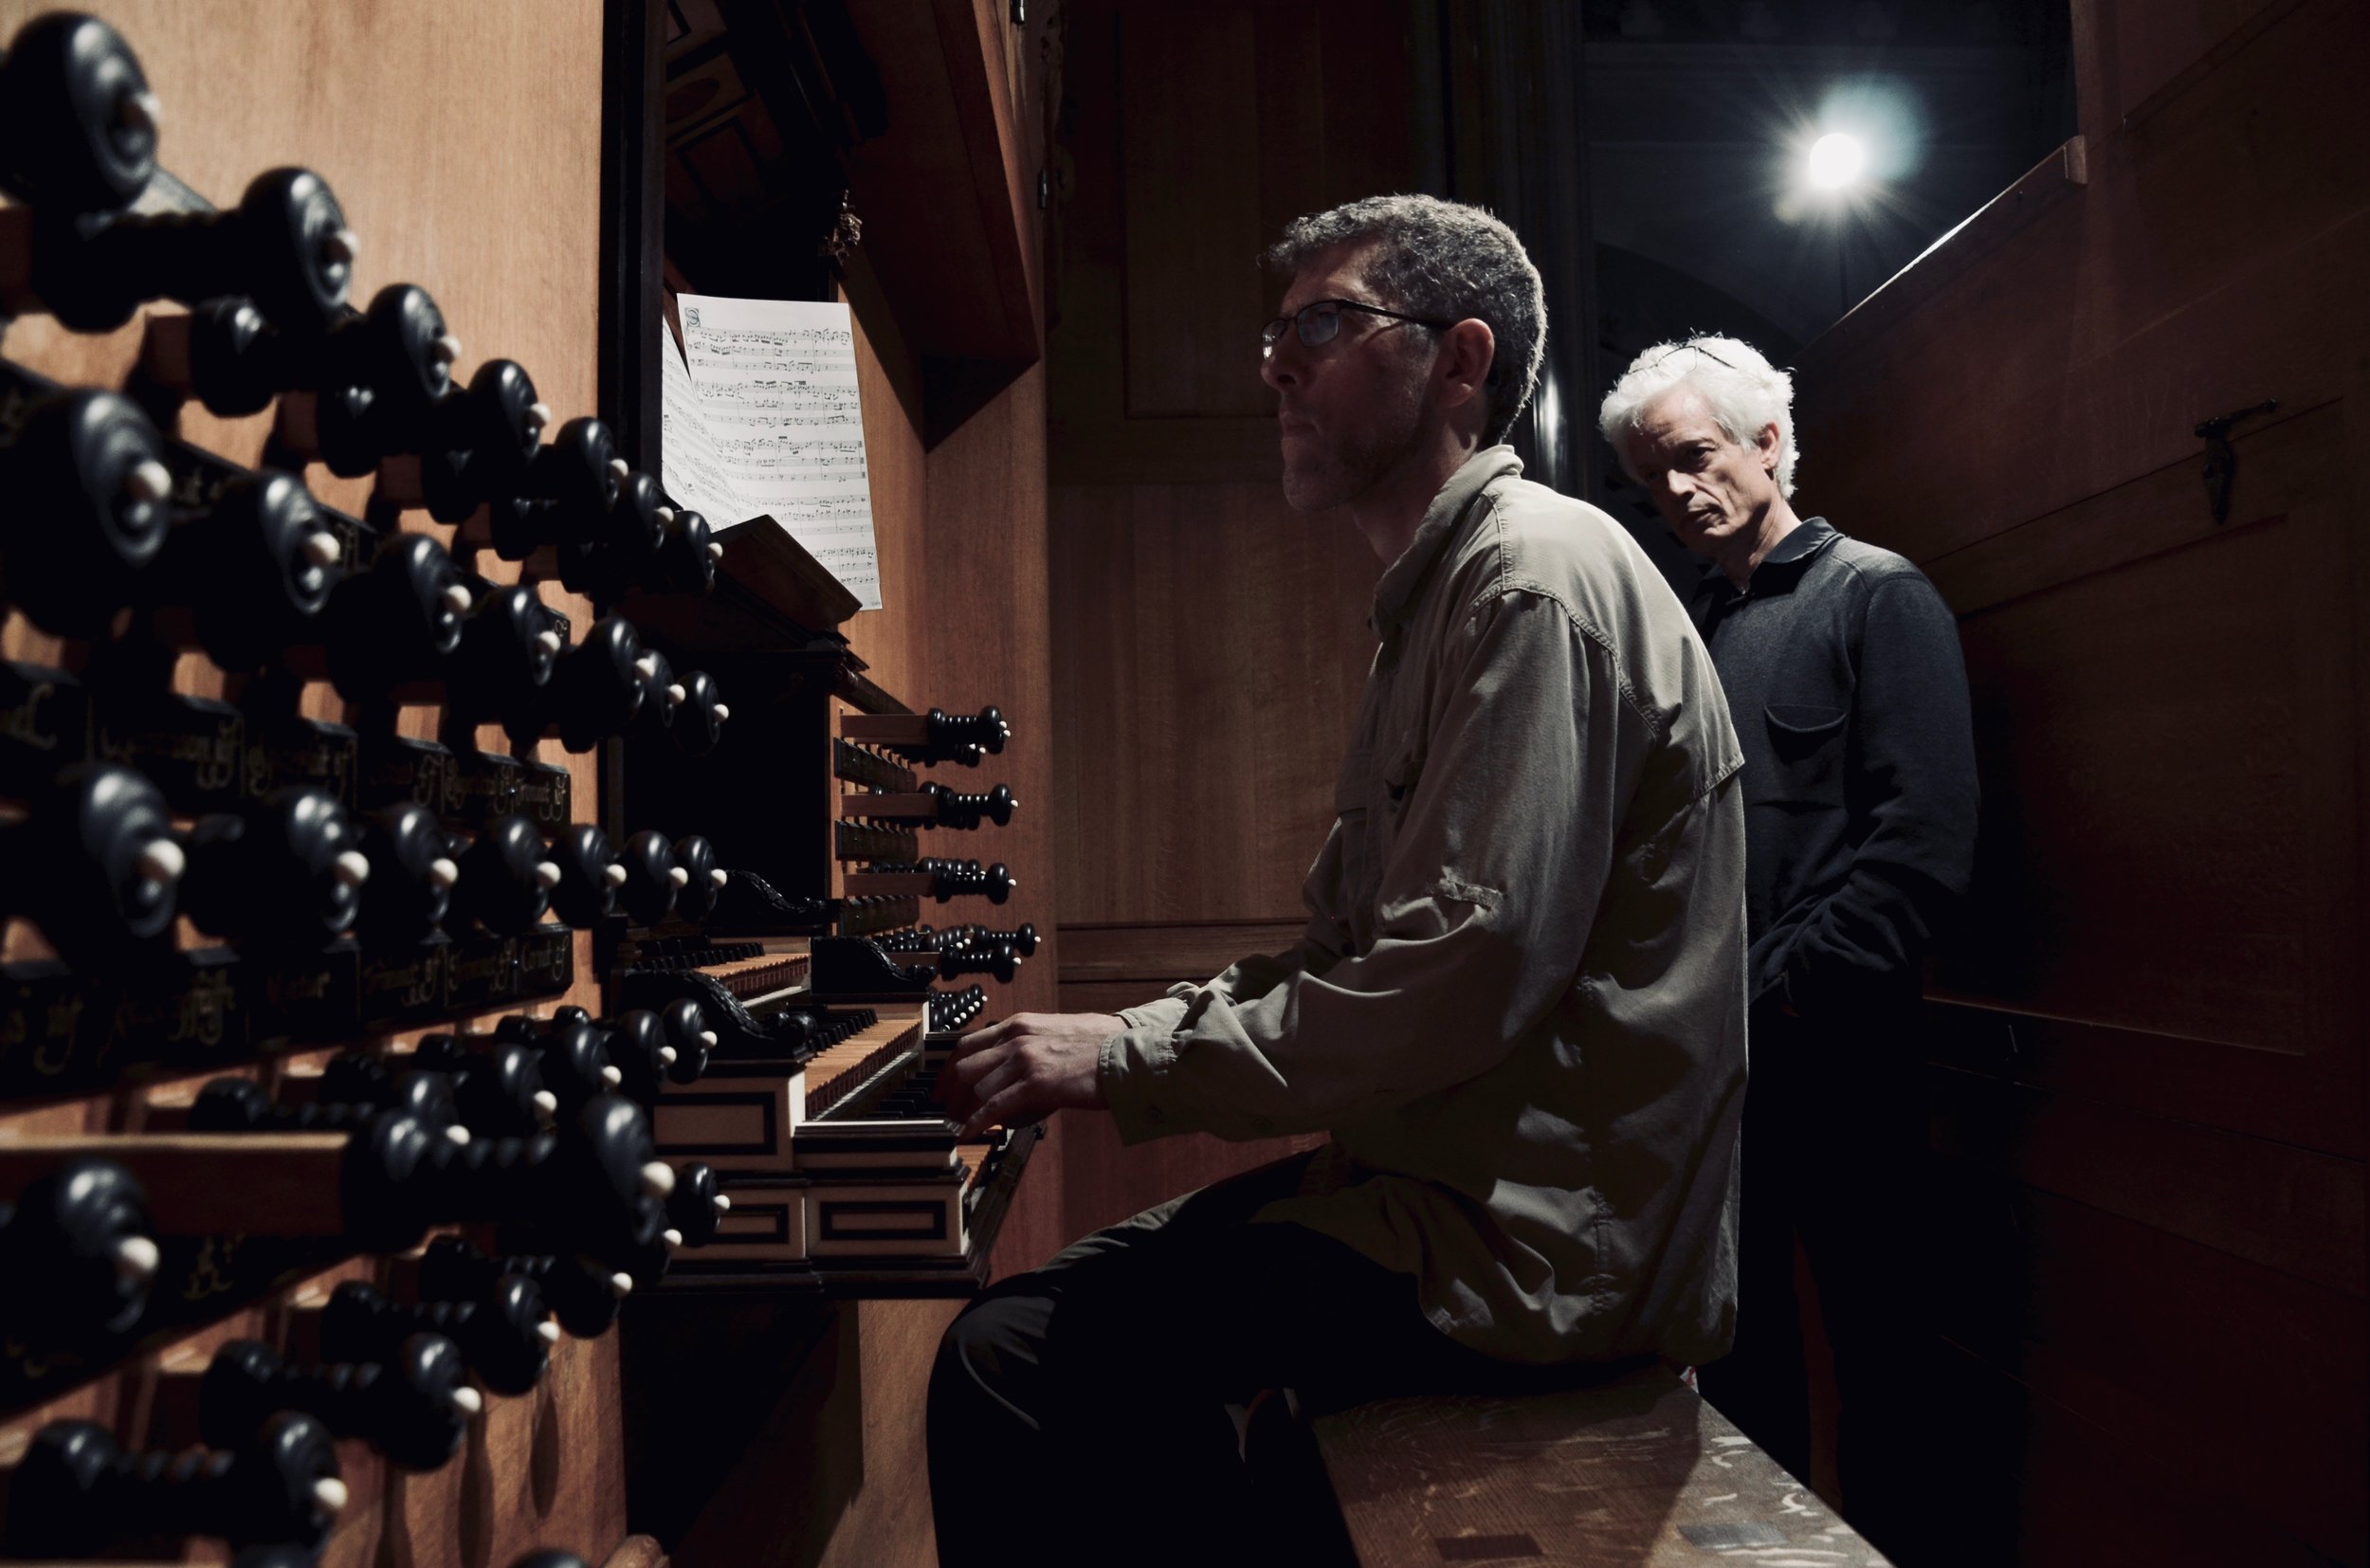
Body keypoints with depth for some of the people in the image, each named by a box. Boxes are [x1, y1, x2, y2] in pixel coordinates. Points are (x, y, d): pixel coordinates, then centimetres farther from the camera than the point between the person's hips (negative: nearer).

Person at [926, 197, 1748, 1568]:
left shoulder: (1538, 574, -15)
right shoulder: (1440, 592, 18)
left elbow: (1463, 980, -25)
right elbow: (1354, 952, 16)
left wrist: (1130, 1061, -17)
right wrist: (1122, 1039, 5)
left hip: (1543, 1238, -10)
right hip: (1467, 1172, 10)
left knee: (1012, 1364, -17)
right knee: (1062, 1315, 15)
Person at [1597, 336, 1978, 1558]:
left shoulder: (1876, 598, -3)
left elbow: (1924, 840, -13)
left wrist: (1783, 993, -16)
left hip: (1833, 1058, -6)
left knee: (1873, 1351, 8)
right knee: (1739, 1344, 16)